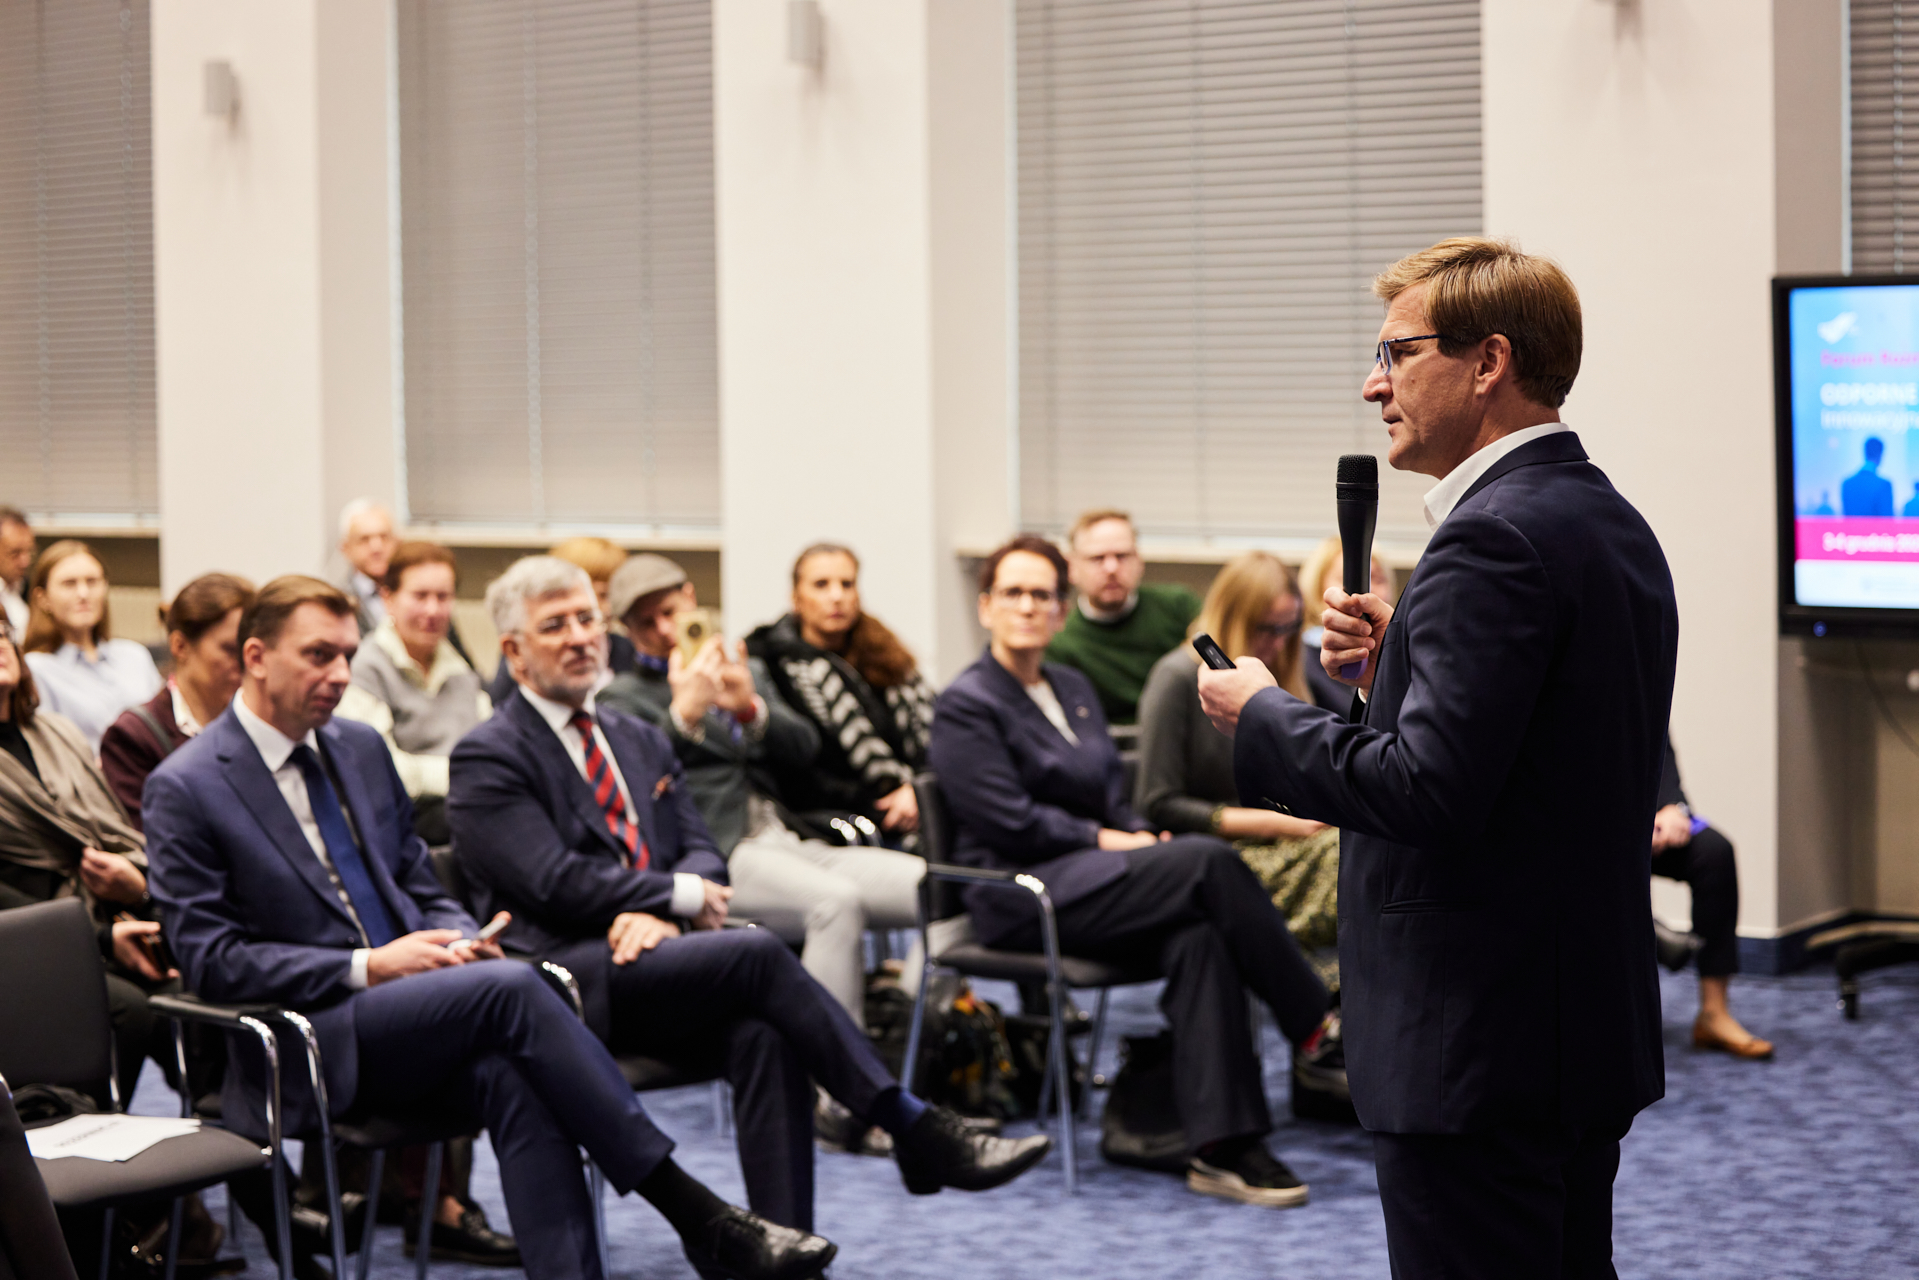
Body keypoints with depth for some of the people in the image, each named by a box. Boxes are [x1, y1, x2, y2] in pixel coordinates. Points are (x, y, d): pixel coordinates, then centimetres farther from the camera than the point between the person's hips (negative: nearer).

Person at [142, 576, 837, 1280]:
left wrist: (460, 940, -2)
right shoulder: (184, 788, -4)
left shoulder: (360, 748, 15)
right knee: (512, 988, -29)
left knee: (514, 1079, -30)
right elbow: (210, 958, -8)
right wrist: (364, 967, -16)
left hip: (411, 1001, 6)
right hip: (310, 1040, -6)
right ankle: (696, 1215, -25)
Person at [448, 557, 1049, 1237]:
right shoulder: (486, 759, 2)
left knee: (762, 1033, -28)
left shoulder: (641, 742, 23)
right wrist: (681, 897, -6)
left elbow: (703, 854, 13)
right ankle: (916, 1132, -24)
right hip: (564, 977, -6)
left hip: (652, 958, 6)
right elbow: (555, 882, -10)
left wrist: (658, 916, -9)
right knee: (757, 953, -28)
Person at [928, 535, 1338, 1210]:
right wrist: (1104, 840, -10)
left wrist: (1141, 834, 0)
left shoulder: (1075, 688, 20)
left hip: (1089, 876, 7)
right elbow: (1010, 822, -11)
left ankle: (1222, 1146, -32)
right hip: (1022, 902, -7)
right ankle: (1316, 1028, -16)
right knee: (1208, 860, -26)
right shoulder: (966, 705, -3)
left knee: (1197, 937, -27)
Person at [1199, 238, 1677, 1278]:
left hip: (1479, 1050, -11)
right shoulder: (1609, 522, 13)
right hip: (1584, 1030, 11)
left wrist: (1260, 716, -11)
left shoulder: (1494, 538, -18)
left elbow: (1428, 790, -25)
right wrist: (1395, 669, 8)